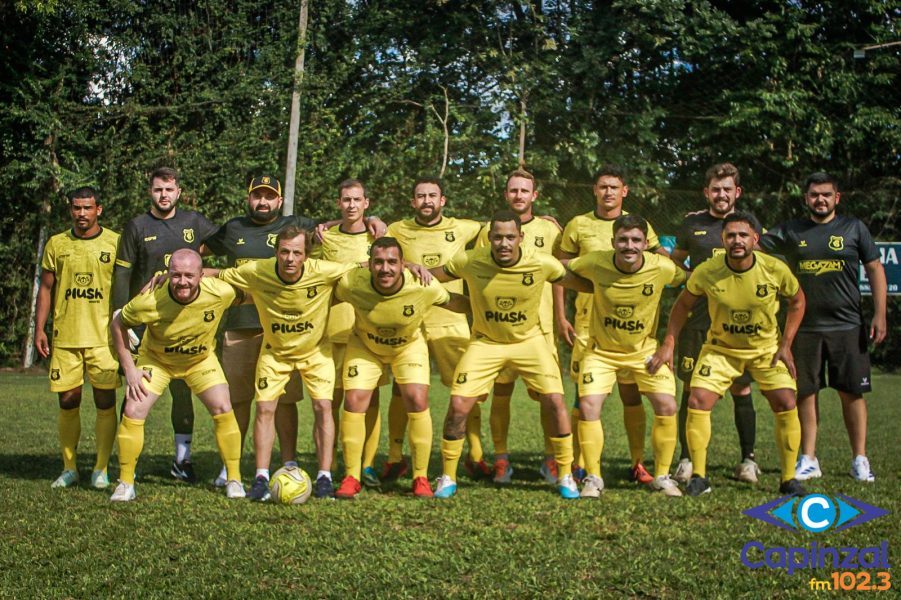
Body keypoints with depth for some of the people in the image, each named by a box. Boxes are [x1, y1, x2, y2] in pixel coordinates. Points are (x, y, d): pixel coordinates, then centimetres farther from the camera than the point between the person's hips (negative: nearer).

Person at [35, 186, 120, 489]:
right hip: (65, 336, 2)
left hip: (104, 336, -2)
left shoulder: (115, 243, 2)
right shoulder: (56, 244, 9)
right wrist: (39, 328, 6)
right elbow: (46, 288, 13)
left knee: (105, 401, -2)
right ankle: (69, 468, 16)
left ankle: (101, 469, 8)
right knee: (68, 401, 4)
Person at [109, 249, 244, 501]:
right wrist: (129, 368, -15)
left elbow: (243, 296, -4)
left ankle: (234, 479, 6)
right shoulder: (150, 302, -34)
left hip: (202, 359, 1)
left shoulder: (221, 293, -31)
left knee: (223, 410, -10)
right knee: (133, 412, -13)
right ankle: (125, 483, 4)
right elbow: (117, 324, -15)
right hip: (156, 359, -1)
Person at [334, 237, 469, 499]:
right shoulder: (351, 284, -32)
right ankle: (351, 478, 7)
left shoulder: (423, 287, -32)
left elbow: (452, 302, -11)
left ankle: (421, 478, 2)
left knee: (417, 402, -14)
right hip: (364, 345, 1)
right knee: (353, 402, -9)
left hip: (409, 345, -1)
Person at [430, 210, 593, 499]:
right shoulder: (470, 262, -17)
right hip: (485, 342, 0)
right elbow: (430, 277, -1)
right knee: (457, 407, -9)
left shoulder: (542, 264, -18)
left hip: (529, 340, 0)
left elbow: (586, 284, -4)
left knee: (556, 402, -11)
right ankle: (448, 478, 12)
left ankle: (565, 476, 8)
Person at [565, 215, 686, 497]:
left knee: (667, 406, -9)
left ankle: (662, 476, 11)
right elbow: (560, 266, -3)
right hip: (602, 349, -1)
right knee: (588, 405, -15)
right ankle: (593, 477, 3)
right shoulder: (595, 263, -21)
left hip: (645, 349, 1)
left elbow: (691, 280, 1)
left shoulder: (663, 268, -20)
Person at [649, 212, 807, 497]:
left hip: (767, 348, 0)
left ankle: (789, 479, 7)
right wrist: (668, 344, -8)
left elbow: (797, 301, -1)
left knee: (786, 405, -10)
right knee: (697, 402, -13)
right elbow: (683, 304, -2)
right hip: (720, 348, 0)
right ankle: (699, 476, 3)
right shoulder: (706, 272, -20)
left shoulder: (775, 269, -20)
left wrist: (786, 345, -7)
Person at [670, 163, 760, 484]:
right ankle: (686, 459, 8)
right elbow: (675, 263, 19)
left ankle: (748, 459, 16)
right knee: (692, 390, 0)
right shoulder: (692, 224, 7)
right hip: (698, 320, 0)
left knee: (741, 390, 4)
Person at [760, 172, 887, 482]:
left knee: (852, 392, 1)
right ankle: (808, 459, 14)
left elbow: (875, 269, 5)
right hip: (805, 327, 1)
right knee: (806, 393, 4)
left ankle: (860, 460, 11)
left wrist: (880, 314, -2)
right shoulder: (790, 232, 7)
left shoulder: (854, 228, 5)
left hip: (847, 327, -1)